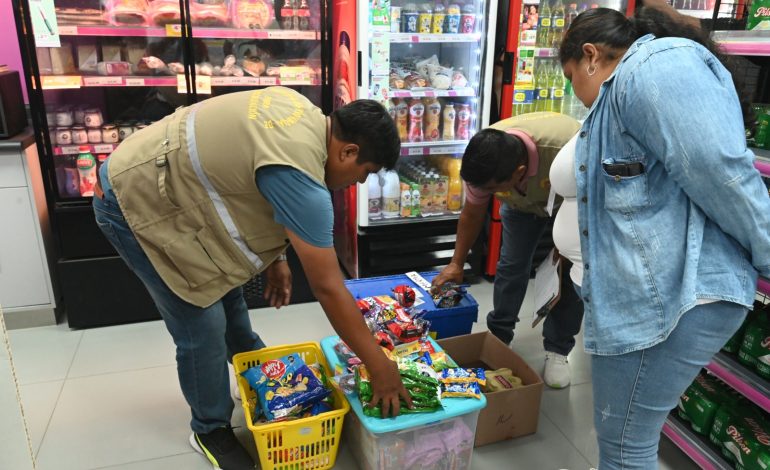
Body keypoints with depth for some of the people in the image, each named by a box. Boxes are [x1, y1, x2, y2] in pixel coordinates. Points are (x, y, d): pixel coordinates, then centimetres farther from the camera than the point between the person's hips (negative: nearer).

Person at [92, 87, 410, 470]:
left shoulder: (305, 115, -4)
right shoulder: (299, 176, -32)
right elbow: (328, 288, -28)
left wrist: (276, 257, 10)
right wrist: (379, 365, -19)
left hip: (165, 185, 10)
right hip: (135, 203, -10)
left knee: (225, 287, 20)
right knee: (203, 329, -4)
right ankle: (210, 431, 21)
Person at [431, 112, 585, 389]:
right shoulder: (483, 161, -31)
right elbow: (472, 214, -13)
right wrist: (456, 264, -7)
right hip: (522, 202, 3)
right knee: (511, 264, -1)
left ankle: (557, 350, 8)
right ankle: (498, 337, 18)